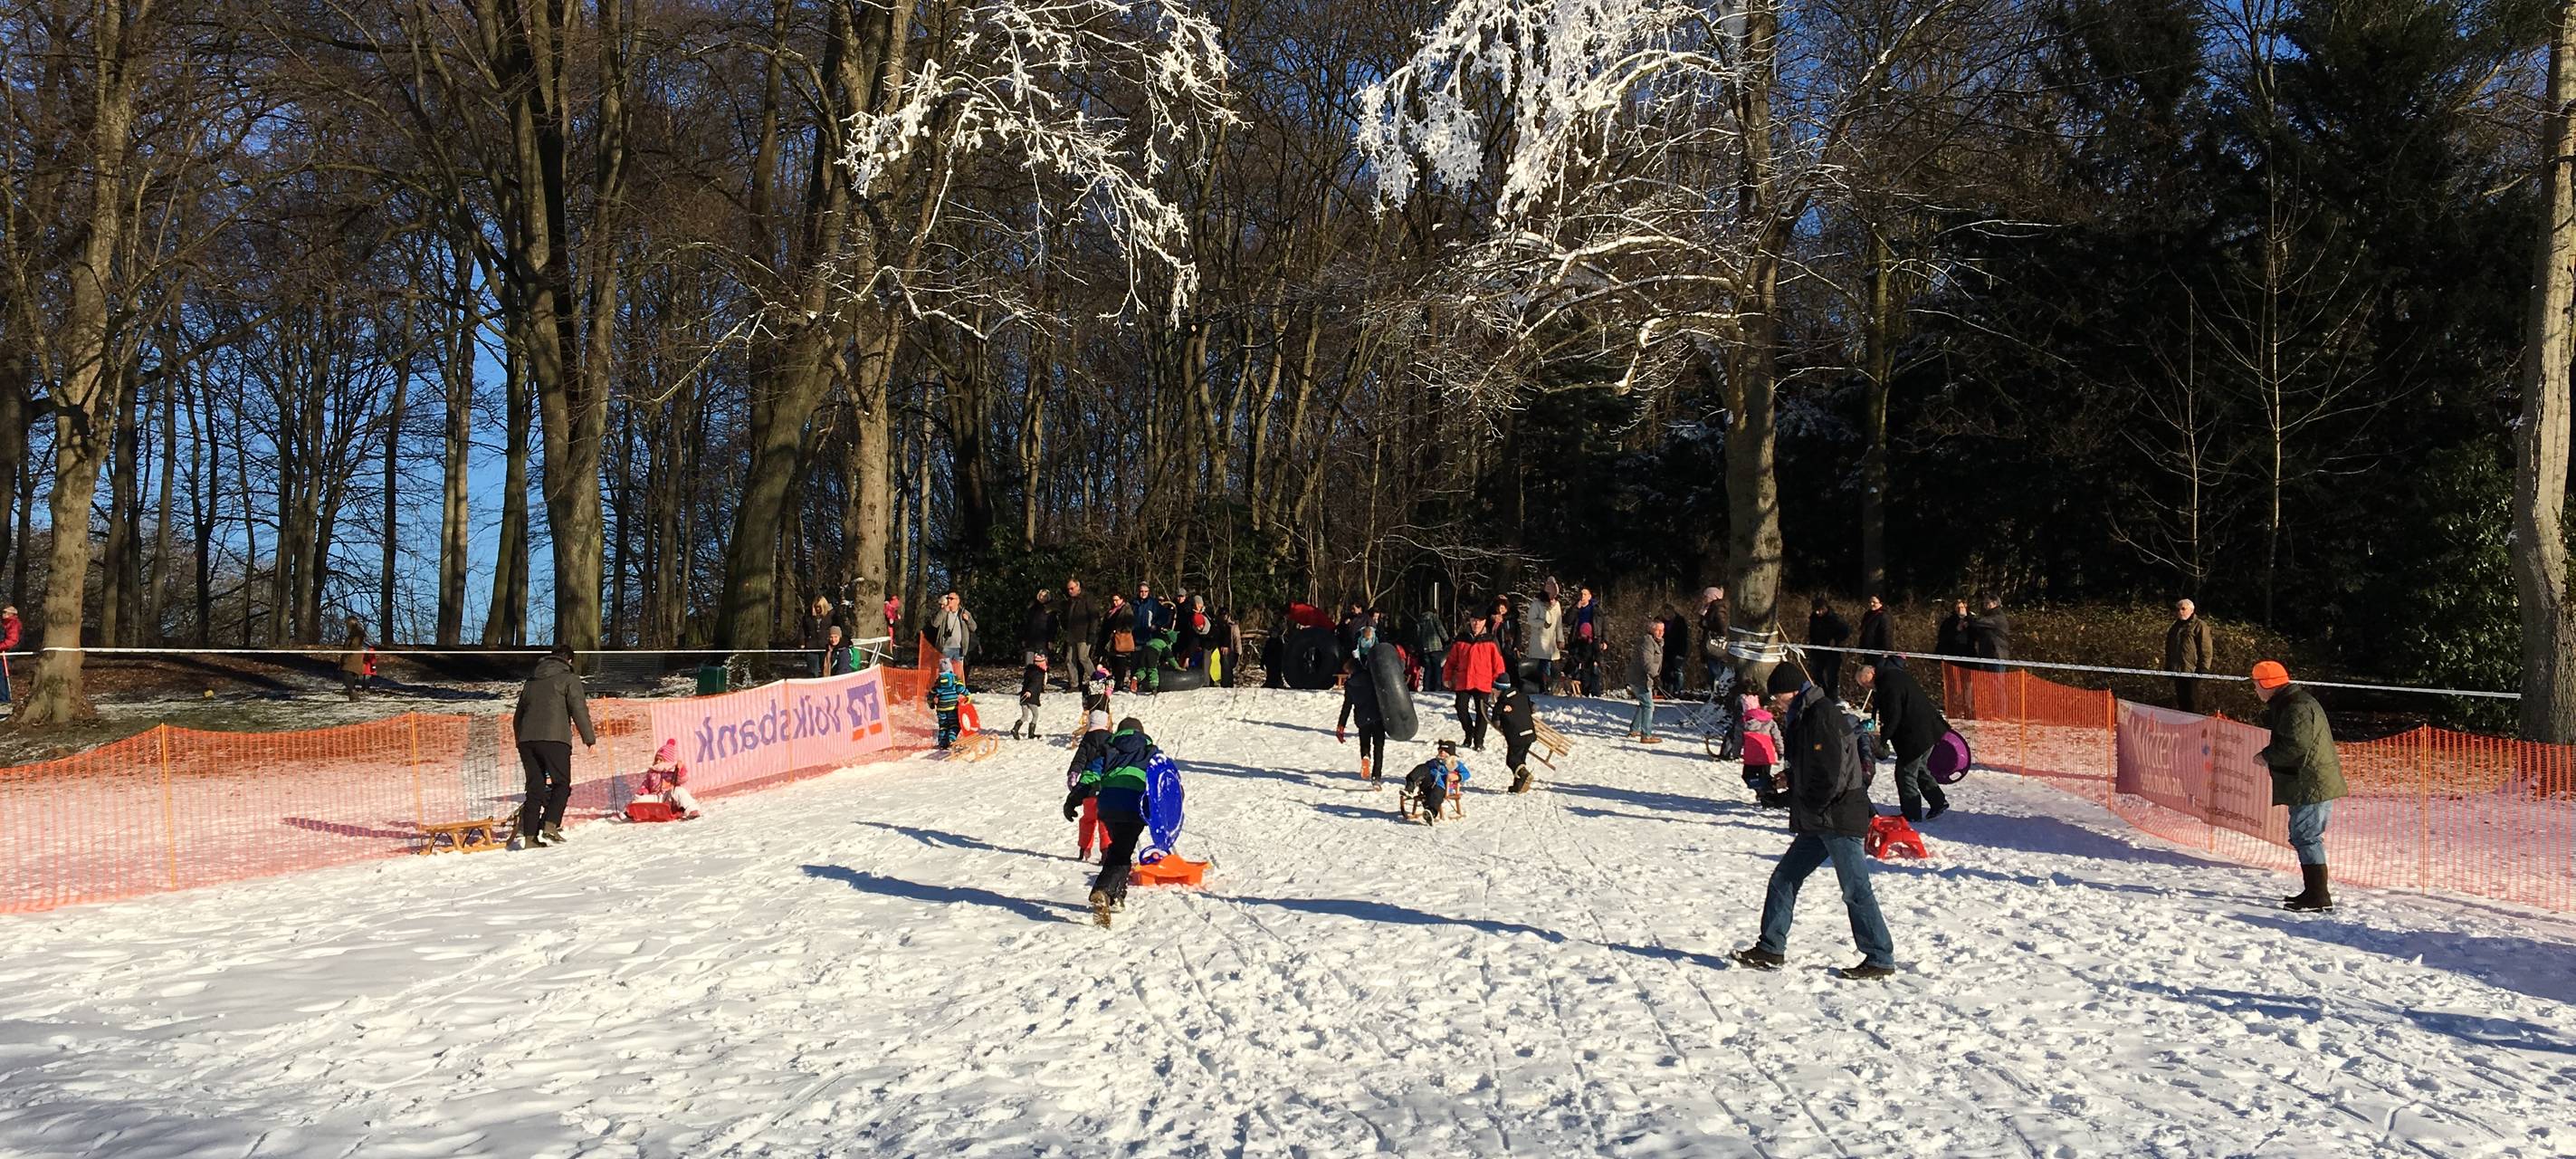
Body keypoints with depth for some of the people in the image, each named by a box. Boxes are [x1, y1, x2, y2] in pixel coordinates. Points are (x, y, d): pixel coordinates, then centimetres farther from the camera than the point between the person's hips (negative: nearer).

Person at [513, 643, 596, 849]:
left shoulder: (531, 681, 25)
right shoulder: (569, 678, 6)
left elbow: (518, 716, 27)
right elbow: (579, 710, -3)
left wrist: (521, 742, 34)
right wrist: (589, 737, 0)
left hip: (526, 739, 6)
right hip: (554, 739, -6)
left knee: (534, 787, 7)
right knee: (561, 784, -1)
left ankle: (529, 836, 2)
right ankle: (550, 826, -19)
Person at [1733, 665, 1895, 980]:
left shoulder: (1822, 715, -16)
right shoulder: (1805, 716, 16)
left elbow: (1830, 772, -22)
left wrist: (1809, 809, -12)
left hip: (1839, 819, -11)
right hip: (1819, 823, 11)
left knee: (1855, 890, -3)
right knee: (1784, 878, 10)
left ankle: (1881, 960, 6)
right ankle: (1771, 949, 15)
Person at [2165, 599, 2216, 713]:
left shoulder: (2200, 626, -4)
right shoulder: (2175, 627, 18)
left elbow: (2206, 649, -9)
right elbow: (2169, 649, 25)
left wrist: (2203, 668, -14)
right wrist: (2168, 666, 20)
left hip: (2192, 670, -7)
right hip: (2177, 671, 7)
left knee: (2193, 700, -5)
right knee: (2181, 700, 12)